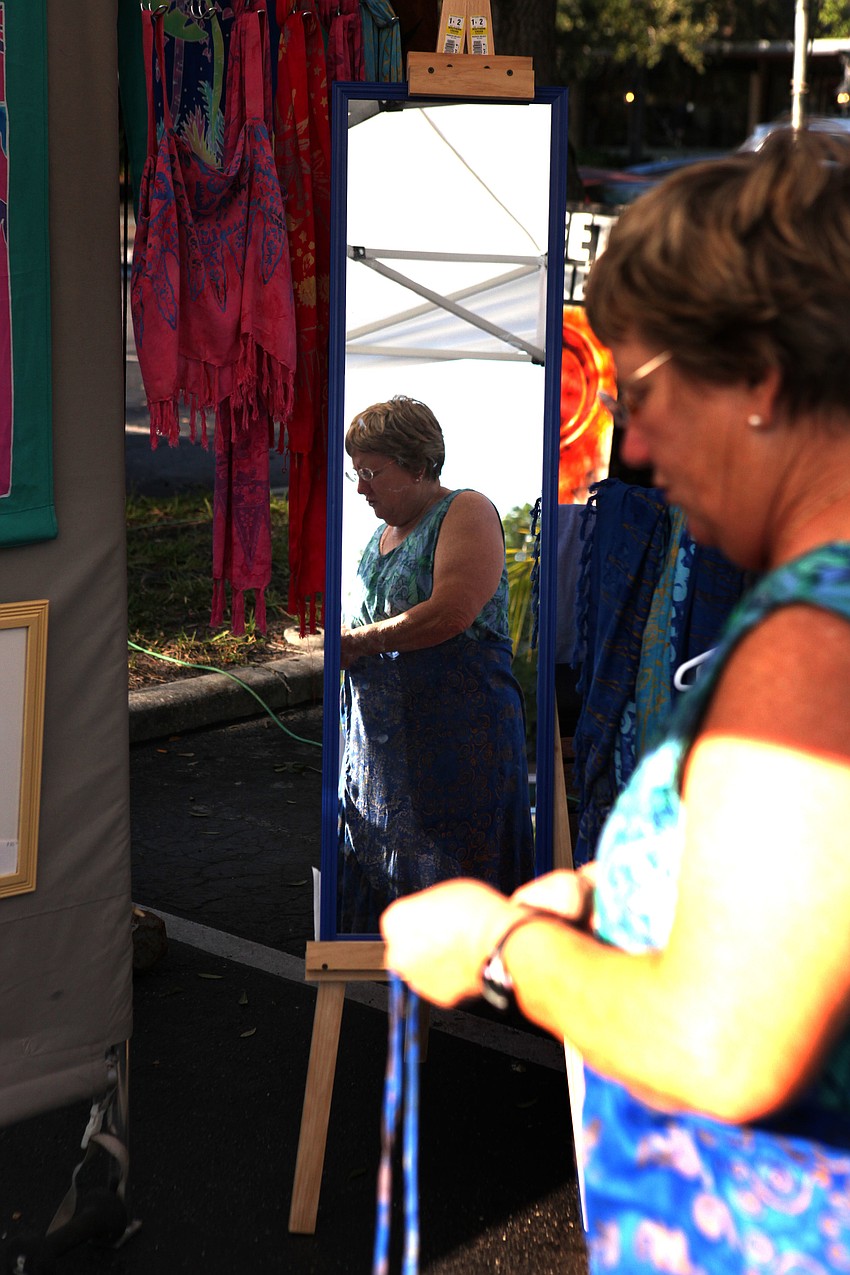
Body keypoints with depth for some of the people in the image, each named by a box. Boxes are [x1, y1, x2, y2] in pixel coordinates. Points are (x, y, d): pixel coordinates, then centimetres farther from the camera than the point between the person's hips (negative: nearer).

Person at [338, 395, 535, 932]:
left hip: (461, 731, -8)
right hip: (384, 735, 9)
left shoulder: (467, 513, -8)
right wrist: (335, 636, 8)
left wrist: (356, 641, -13)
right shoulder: (385, 531, 18)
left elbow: (450, 613, -22)